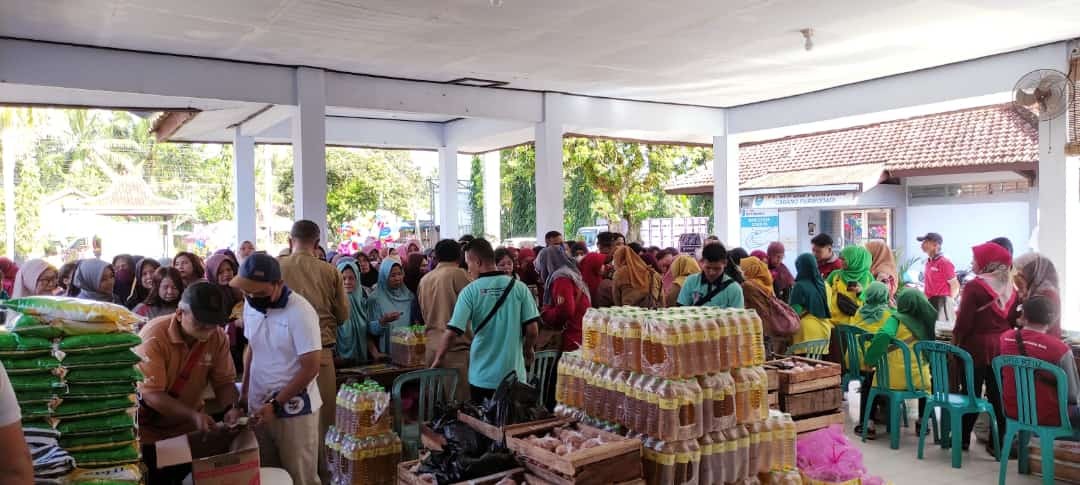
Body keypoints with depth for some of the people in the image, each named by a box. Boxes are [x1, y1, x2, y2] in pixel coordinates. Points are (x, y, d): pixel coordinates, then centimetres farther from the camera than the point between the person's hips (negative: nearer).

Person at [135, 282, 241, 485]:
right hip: (150, 431, -4)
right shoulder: (154, 337, -26)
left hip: (190, 428, 4)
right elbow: (151, 394, -28)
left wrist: (232, 408, -26)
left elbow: (224, 381, -7)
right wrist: (193, 415, -37)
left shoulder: (218, 337, -13)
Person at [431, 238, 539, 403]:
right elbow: (532, 330, -7)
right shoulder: (519, 287, -7)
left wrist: (437, 360, 4)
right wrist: (528, 350, 14)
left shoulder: (470, 291, -10)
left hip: (481, 376, -1)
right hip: (513, 376, 1)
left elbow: (452, 332, -12)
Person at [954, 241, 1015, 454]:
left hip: (977, 347, -5)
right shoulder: (1009, 288, 5)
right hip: (1002, 348, 5)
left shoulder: (975, 286, -13)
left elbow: (964, 322, -13)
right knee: (999, 396, 9)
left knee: (972, 394, 5)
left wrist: (956, 341, -1)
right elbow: (1012, 319, 11)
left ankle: (963, 438, 13)